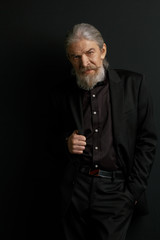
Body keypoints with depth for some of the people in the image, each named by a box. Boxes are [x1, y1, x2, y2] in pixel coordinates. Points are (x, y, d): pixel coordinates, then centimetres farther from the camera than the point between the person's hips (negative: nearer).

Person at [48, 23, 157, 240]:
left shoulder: (132, 84, 1)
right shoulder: (63, 94, 7)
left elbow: (147, 140, 1)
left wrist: (134, 190, -4)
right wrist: (65, 144, -6)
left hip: (115, 189, -2)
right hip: (75, 188, 2)